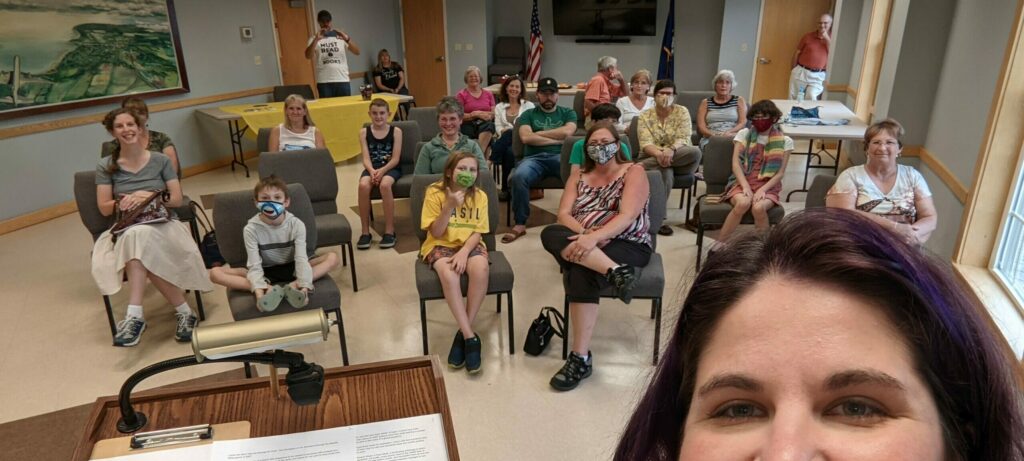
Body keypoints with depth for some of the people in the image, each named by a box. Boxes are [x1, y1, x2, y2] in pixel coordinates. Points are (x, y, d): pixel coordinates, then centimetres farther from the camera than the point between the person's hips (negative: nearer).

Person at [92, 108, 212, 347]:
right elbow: (104, 208, 6)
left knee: (139, 236, -38)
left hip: (162, 224, -1)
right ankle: (183, 311, -35)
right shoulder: (106, 166, 10)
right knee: (141, 245, -38)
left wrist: (149, 196, -12)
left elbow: (177, 199, 4)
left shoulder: (160, 160, 9)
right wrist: (125, 202, -13)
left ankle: (135, 315, -36)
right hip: (125, 229, 1)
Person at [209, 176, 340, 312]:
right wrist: (259, 291, -40)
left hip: (291, 269, 0)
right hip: (265, 273, 0)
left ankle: (292, 286, -38)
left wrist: (304, 287, -39)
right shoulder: (251, 229, -16)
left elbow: (301, 259, -22)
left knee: (332, 258, -23)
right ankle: (269, 289, -38)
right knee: (215, 273, -24)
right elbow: (255, 266, -21)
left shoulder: (296, 224, -15)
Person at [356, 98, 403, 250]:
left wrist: (382, 170, -22)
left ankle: (389, 231, -25)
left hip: (391, 168, -2)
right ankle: (365, 232, -20)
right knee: (363, 185, -32)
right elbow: (366, 158, -1)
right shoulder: (364, 132, 8)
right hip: (372, 168, 2)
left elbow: (395, 158, -5)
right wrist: (372, 171, -22)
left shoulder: (396, 131, 2)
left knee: (385, 184, -36)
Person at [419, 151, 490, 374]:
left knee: (481, 268, -33)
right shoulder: (434, 192, -8)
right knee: (448, 273, -36)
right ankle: (470, 336, -25)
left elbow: (477, 231, -3)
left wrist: (464, 252, -22)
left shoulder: (479, 196, -1)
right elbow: (435, 233, -11)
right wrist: (450, 206, -24)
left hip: (469, 245, 2)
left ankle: (463, 334, -20)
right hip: (440, 245, -2)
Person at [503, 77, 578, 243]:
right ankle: (520, 224, -21)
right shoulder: (528, 114, 20)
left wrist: (538, 133, 4)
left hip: (560, 156, 0)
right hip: (534, 158, 0)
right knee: (519, 176, -34)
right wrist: (557, 139, 0)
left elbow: (567, 132, -1)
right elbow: (525, 138, 0)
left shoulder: (568, 113, 21)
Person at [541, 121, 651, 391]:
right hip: (585, 243, 4)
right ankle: (616, 272, -41)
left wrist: (594, 237, -32)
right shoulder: (579, 176, 15)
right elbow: (563, 215, 2)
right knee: (550, 234, -28)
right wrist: (585, 235, -20)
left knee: (582, 273, -35)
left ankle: (581, 358, -28)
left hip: (628, 246, -4)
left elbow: (627, 216, -15)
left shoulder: (634, 172, 1)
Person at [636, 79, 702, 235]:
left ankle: (641, 167, -31)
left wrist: (671, 150, -34)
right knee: (666, 173, -37)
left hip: (679, 159, 2)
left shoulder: (682, 112, 3)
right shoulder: (645, 116, 3)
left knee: (695, 152, -33)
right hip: (653, 158, -1)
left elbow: (683, 139, -10)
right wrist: (659, 154, -33)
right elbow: (645, 143, -10)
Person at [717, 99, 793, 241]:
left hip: (767, 186, 0)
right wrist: (746, 187, -17)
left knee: (758, 208, -34)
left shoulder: (785, 141, 7)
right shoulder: (743, 134, 9)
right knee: (743, 203, -35)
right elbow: (736, 164, -2)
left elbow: (780, 173, 1)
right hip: (742, 182, 0)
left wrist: (762, 190, -15)